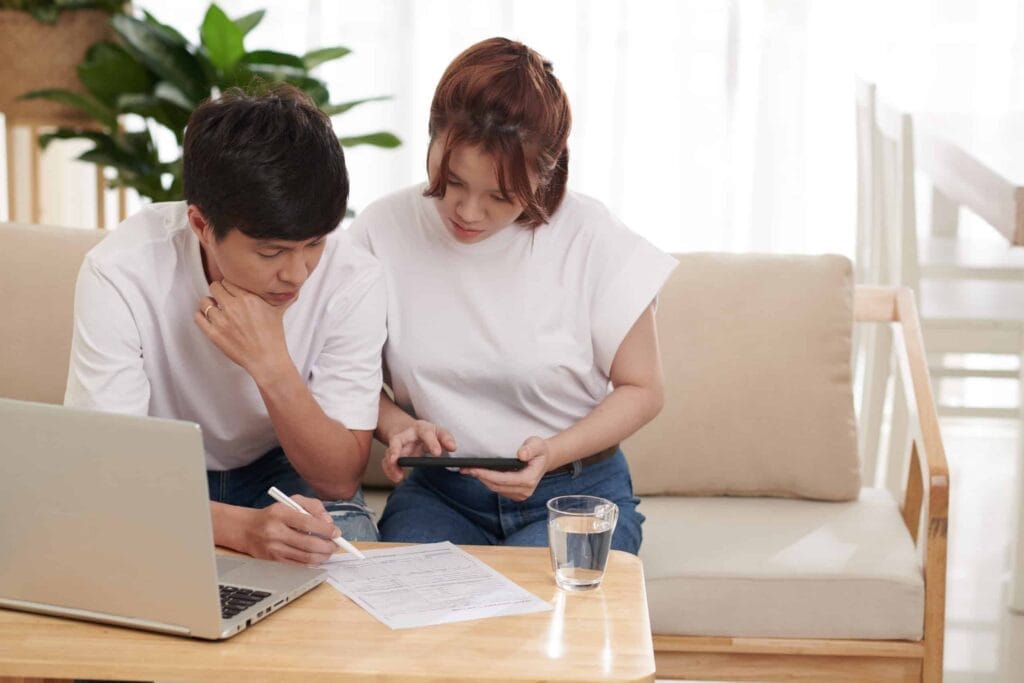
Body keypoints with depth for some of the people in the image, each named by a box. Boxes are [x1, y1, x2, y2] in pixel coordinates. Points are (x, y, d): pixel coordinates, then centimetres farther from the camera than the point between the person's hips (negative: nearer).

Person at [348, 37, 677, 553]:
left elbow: (641, 389, 0)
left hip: (577, 491, -1)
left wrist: (553, 452, -17)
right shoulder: (382, 230, -5)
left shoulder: (591, 240, -9)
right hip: (437, 491, 1)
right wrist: (398, 425, -16)